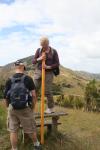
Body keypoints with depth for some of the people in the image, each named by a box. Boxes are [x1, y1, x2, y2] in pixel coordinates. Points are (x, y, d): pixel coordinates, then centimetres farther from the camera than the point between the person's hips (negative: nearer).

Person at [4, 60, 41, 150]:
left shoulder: (9, 81, -2)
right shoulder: (28, 79, -8)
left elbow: (6, 97, 1)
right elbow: (34, 95, -10)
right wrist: (32, 107, 3)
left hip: (12, 108, 1)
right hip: (25, 108, -1)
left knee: (13, 131, 13)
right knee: (31, 129, 16)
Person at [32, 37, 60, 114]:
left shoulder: (53, 51, -2)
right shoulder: (39, 50, 5)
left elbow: (57, 64, -2)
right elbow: (33, 61, 5)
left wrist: (48, 67, -16)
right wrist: (39, 59, -15)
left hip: (49, 73, -2)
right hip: (38, 71, 3)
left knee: (47, 91, -1)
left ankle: (51, 108, 16)